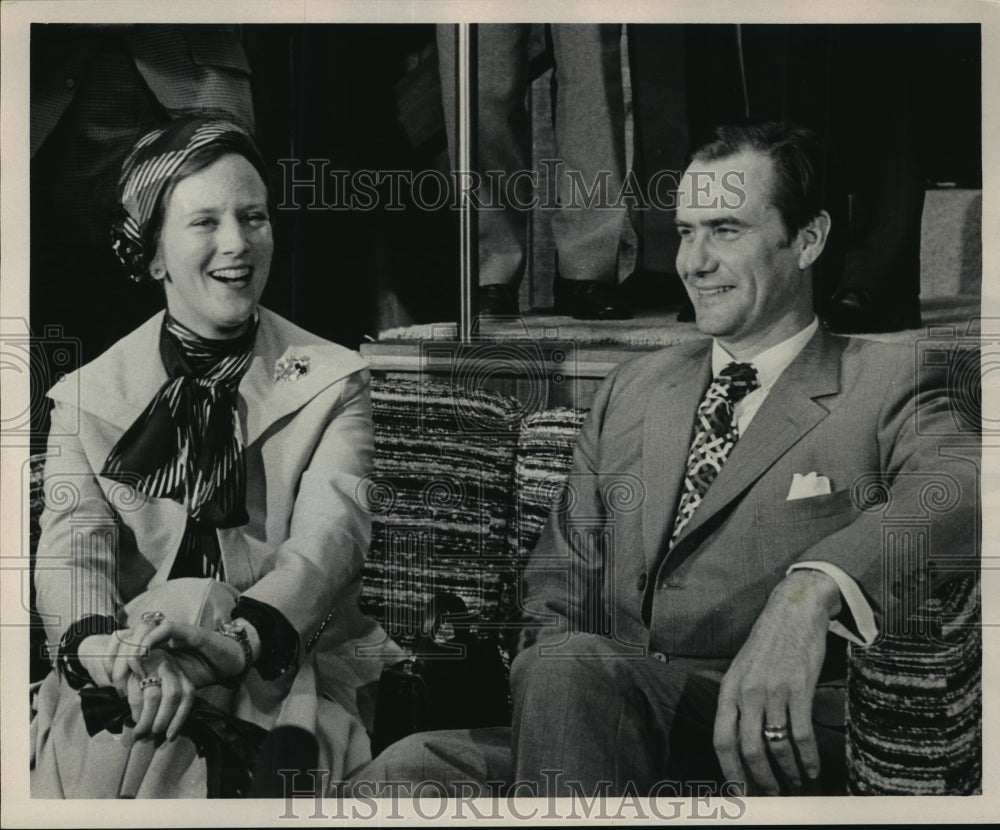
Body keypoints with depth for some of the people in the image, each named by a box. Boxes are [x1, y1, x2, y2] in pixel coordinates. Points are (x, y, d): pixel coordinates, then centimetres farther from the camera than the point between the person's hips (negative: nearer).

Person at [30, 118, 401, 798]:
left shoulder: (335, 383, 7)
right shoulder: (87, 395, 11)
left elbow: (332, 536, -9)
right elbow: (72, 549, -3)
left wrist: (238, 639, -30)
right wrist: (110, 649, -28)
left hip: (285, 673, -2)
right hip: (122, 687, 2)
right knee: (88, 768, -29)